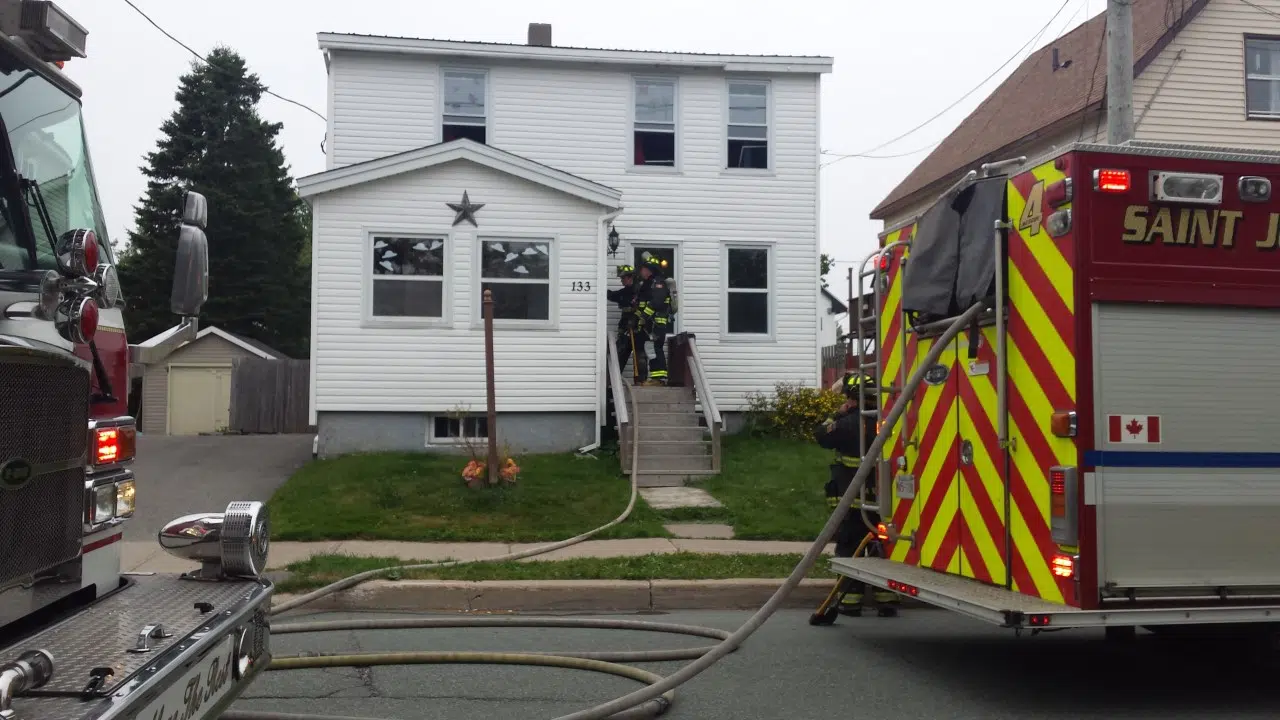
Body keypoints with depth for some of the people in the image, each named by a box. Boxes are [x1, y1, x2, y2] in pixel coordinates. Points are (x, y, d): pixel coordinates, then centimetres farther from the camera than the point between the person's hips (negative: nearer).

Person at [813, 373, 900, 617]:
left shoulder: (849, 423, -14)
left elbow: (821, 436, -2)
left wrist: (837, 415, 6)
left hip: (853, 499, -5)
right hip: (880, 499, 5)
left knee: (849, 548, 4)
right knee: (881, 547, 10)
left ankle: (851, 601, 5)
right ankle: (886, 599, 10)